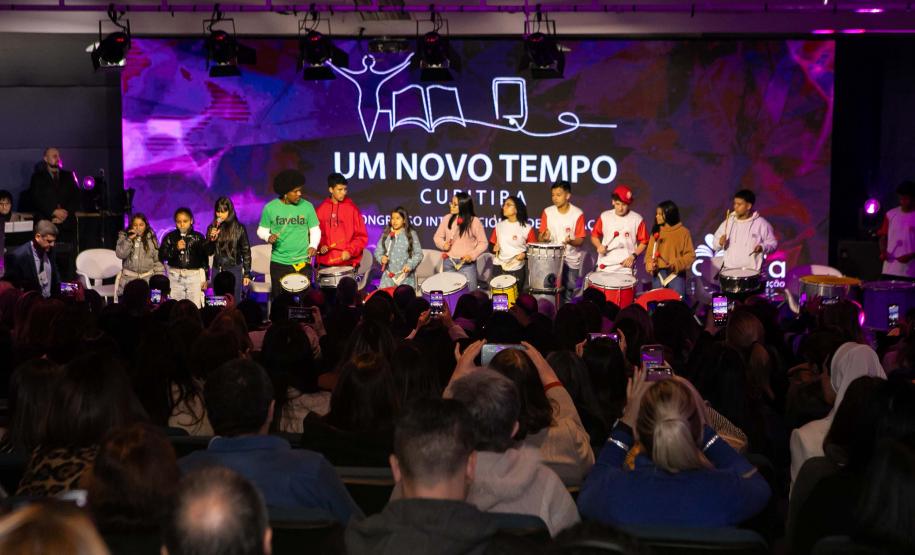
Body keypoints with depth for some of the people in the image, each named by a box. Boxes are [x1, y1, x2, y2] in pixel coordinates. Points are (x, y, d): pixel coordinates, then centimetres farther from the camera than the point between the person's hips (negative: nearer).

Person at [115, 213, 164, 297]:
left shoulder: (151, 238, 6)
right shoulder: (124, 236, 5)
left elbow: (158, 259, 6)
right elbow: (120, 254, -7)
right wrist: (129, 239, -15)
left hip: (148, 278, 0)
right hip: (129, 278, 0)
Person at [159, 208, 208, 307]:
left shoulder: (198, 237, 3)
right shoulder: (170, 237, 5)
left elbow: (204, 258, 6)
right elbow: (161, 256, 0)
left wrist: (205, 279, 4)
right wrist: (175, 248, -14)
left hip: (194, 275, -1)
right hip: (175, 276, 1)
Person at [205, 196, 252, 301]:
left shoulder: (239, 228, -4)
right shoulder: (212, 228, 4)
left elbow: (246, 252, 0)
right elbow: (208, 252, 5)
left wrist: (247, 273, -2)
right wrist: (212, 239, -14)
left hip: (234, 270, -3)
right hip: (217, 270, 3)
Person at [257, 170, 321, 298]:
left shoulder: (307, 207, -1)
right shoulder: (270, 208, -2)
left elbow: (315, 230, 8)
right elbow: (262, 230, 8)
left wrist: (313, 245, -9)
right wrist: (268, 237, -13)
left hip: (302, 262, 0)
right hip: (278, 262, 0)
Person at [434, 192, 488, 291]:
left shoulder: (474, 222, -8)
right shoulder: (447, 219, 1)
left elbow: (483, 243, -3)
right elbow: (438, 237, 11)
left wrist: (472, 255, -16)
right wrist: (443, 245, -10)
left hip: (467, 263, -3)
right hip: (448, 262, 3)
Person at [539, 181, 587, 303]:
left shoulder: (577, 214, -9)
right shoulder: (547, 212, -1)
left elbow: (580, 240, -8)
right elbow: (540, 236, 2)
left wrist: (570, 241, -29)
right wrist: (544, 237, -22)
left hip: (571, 260, -2)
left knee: (568, 291, 2)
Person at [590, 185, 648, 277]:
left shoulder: (637, 219, -3)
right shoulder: (605, 217, 3)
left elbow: (643, 242, 4)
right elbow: (594, 236, 13)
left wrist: (633, 256, -10)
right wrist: (599, 246, -7)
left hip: (625, 268, -2)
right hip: (604, 267, 2)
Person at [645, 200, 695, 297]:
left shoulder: (683, 232, 0)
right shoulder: (656, 232, 11)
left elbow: (690, 255, -3)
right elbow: (650, 253, 9)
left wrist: (676, 265, -18)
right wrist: (650, 265, -11)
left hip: (676, 275, -3)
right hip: (658, 274, 3)